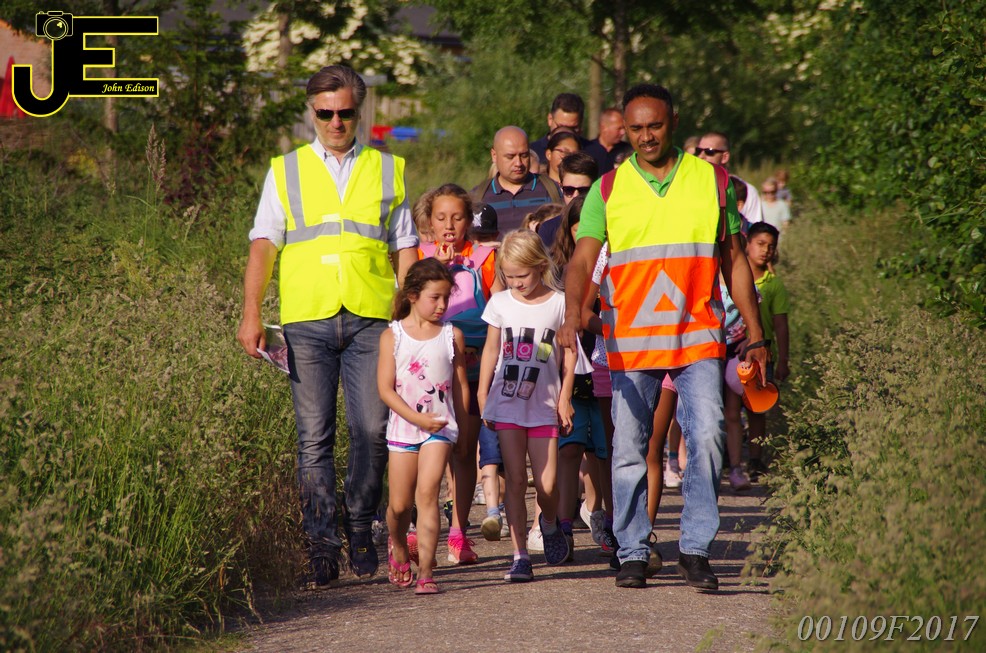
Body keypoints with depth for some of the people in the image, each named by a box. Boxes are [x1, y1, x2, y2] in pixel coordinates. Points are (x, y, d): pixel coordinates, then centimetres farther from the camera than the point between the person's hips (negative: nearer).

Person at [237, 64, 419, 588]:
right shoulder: (285, 172, 13)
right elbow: (262, 246, 7)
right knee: (314, 436, -2)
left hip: (371, 319, 0)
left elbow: (403, 249, 14)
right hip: (306, 319, 0)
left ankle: (360, 529, 12)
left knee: (372, 430, -6)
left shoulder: (386, 171, 15)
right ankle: (321, 543, 0)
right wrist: (251, 314, -5)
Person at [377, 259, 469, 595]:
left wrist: (463, 427, 11)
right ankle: (397, 548, 39)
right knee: (400, 503, 7)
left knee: (427, 494, -15)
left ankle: (425, 572, -17)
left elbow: (460, 385, 10)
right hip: (402, 427, 1)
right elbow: (385, 389, -7)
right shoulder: (392, 336, -2)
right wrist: (418, 418, -16)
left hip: (440, 427, -1)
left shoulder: (452, 335, 3)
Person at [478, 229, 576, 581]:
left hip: (544, 404, -1)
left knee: (546, 484, -5)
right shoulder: (500, 303, 5)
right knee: (515, 479, -2)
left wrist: (564, 398, 2)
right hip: (507, 403, 1)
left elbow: (568, 354, 6)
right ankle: (520, 555, 0)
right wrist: (482, 396, 11)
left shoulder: (559, 304, 0)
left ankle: (549, 524, 28)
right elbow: (491, 351, 12)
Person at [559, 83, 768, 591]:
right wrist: (572, 315, -24)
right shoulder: (609, 188, 5)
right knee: (629, 449, 2)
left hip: (698, 337, 0)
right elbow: (581, 261, -4)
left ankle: (695, 549, -2)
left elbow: (734, 260, 13)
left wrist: (755, 335, 9)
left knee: (706, 437, -13)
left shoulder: (711, 181, 7)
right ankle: (633, 554, 13)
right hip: (630, 340, 0)